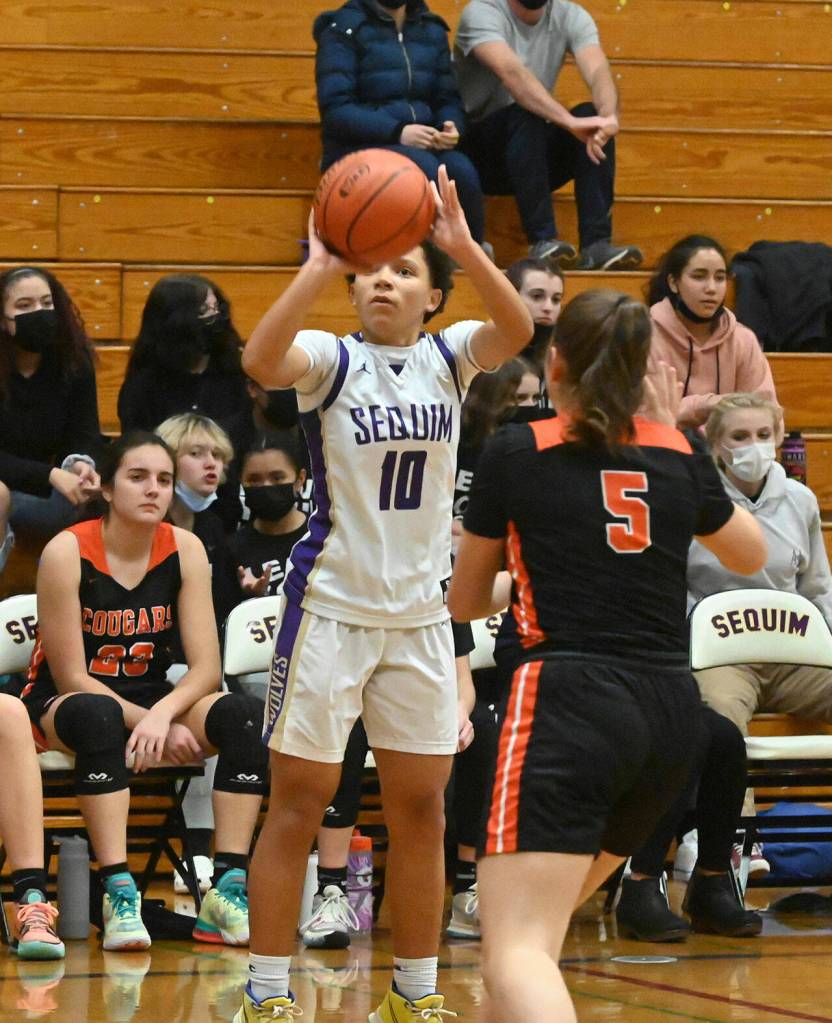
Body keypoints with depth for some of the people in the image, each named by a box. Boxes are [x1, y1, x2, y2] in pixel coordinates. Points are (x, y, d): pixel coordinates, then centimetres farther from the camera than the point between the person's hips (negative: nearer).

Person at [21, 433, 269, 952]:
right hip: (63, 705, -4)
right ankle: (119, 895, -43)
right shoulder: (67, 552, -16)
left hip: (154, 700, 4)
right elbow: (70, 677, -15)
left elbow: (207, 669, -9)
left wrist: (164, 713, -29)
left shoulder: (185, 550, -5)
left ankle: (227, 890, -29)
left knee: (246, 714, -23)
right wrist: (152, 724, -23)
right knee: (100, 717, -40)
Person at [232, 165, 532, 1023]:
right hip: (330, 605, -4)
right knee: (298, 805, -2)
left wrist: (466, 249, -35)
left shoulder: (448, 358, 3)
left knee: (420, 808, 9)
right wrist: (320, 270, -38)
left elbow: (517, 331, -19)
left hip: (420, 613, 4)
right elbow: (262, 361, -28)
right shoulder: (331, 359, -5)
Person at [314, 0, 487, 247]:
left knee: (462, 171, -29)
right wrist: (397, 132, -22)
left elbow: (448, 99, 16)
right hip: (360, 146, -4)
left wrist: (452, 129, -9)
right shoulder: (344, 29, -1)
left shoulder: (432, 30, 16)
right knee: (426, 169, -34)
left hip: (423, 144, 4)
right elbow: (335, 109, -10)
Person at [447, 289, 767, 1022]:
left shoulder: (517, 454, 2)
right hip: (671, 712, 6)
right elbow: (751, 556, 31)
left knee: (516, 951, -16)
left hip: (570, 703, -6)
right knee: (542, 916, 27)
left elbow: (465, 602, 14)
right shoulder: (679, 454, 11)